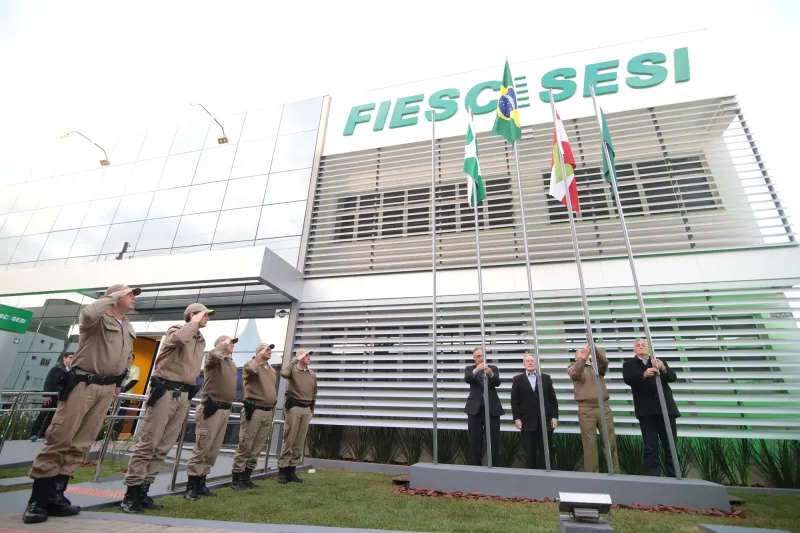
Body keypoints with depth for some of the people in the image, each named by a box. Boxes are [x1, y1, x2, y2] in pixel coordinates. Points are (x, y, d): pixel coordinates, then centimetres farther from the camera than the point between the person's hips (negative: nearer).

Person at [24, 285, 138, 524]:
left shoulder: (130, 330, 17)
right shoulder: (98, 318, -5)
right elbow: (88, 314, -31)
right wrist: (113, 296, -18)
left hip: (107, 389, 6)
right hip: (83, 384, -6)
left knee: (80, 444, 6)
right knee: (59, 439, -6)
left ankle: (55, 495, 12)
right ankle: (37, 499, 2)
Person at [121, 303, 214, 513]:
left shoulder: (201, 340, 16)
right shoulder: (175, 331, -4)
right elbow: (180, 338, -31)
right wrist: (195, 322, -16)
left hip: (184, 395, 7)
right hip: (166, 391, -7)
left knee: (163, 447, 8)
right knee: (148, 443, -4)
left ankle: (142, 491, 16)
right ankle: (130, 493, 4)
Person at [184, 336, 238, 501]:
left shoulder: (232, 364, 17)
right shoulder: (214, 358, -5)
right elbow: (215, 355, -32)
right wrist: (223, 344, -14)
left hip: (225, 410, 8)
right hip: (212, 409, -8)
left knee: (213, 451, 12)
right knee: (202, 449, -5)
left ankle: (200, 484, 22)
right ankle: (191, 486, 4)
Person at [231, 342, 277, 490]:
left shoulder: (273, 371, 17)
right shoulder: (251, 364, -5)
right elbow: (251, 369, -31)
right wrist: (260, 356, -17)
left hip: (268, 412, 7)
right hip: (254, 410, -7)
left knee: (257, 448, 11)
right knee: (245, 446, -2)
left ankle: (246, 477, 22)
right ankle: (237, 479, 9)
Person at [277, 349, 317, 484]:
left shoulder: (312, 374, 11)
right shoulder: (293, 370, -6)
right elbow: (284, 373, -31)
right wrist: (294, 360, -20)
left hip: (306, 409, 6)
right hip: (294, 407, -5)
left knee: (300, 441, 8)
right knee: (289, 439, -2)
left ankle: (292, 470, 17)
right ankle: (282, 469, 9)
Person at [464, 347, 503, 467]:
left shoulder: (493, 368, 7)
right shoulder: (469, 369, 5)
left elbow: (497, 383, -10)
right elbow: (467, 379, -17)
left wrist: (491, 374, -31)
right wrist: (476, 370, -36)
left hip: (492, 409, 0)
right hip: (475, 409, 0)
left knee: (494, 441, 3)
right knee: (475, 442, 6)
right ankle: (475, 466, 18)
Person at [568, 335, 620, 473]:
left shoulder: (597, 366, 19)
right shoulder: (573, 367, 13)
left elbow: (604, 360, -4)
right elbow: (574, 374, -12)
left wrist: (593, 345, -18)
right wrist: (583, 358, -26)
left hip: (603, 407, 2)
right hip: (586, 409, -2)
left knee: (610, 442, 3)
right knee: (590, 444, -1)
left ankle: (615, 472, 13)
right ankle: (591, 474, 6)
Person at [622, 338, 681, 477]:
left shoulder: (659, 362, 16)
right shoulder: (629, 364, 8)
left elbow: (673, 377, 2)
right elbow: (628, 379, -10)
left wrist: (663, 368, -19)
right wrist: (644, 375, -28)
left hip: (665, 408, 2)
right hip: (646, 411, -2)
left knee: (671, 446, 7)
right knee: (650, 447, 0)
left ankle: (673, 477, 17)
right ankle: (654, 477, 5)